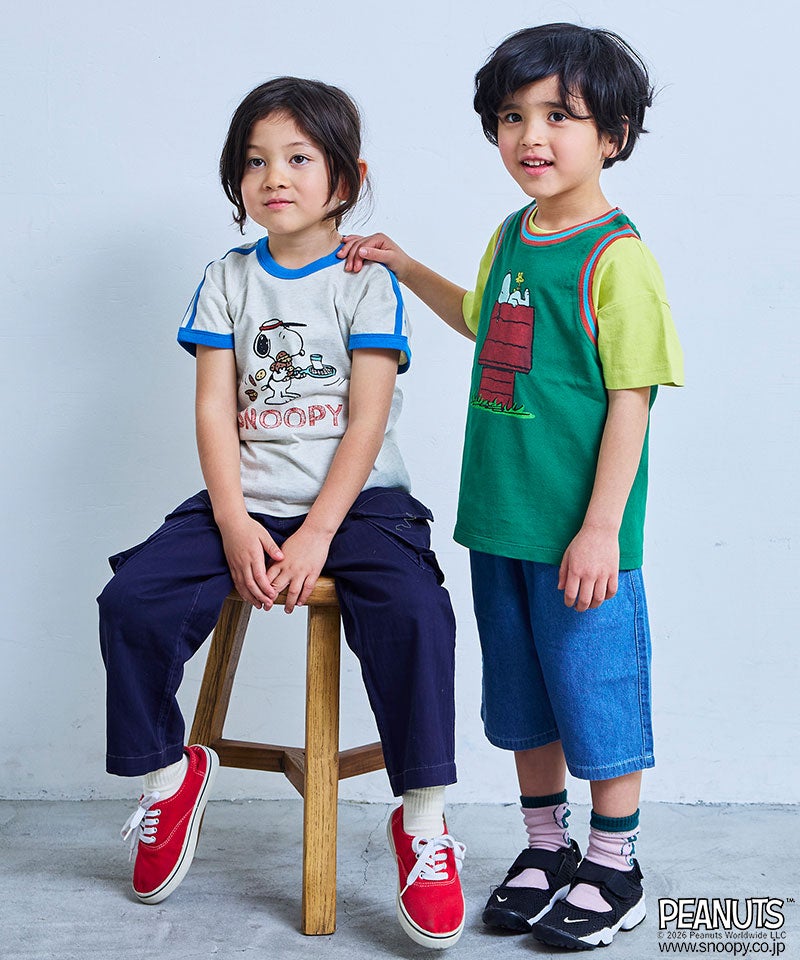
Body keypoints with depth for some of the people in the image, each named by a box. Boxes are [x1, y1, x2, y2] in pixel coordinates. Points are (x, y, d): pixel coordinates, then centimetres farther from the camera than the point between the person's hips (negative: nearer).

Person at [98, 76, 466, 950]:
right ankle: (168, 775, 7)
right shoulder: (227, 280, 10)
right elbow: (214, 412, 3)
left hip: (357, 501, -3)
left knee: (411, 610, -30)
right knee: (132, 601, -17)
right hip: (246, 502, 3)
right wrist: (236, 525, -11)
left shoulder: (367, 282, 1)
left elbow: (366, 422, -7)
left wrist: (317, 534, -17)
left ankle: (422, 820, -15)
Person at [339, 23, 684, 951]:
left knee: (597, 691, 5)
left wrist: (602, 527, -18)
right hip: (499, 521, 7)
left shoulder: (617, 257, -14)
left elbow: (630, 401, -15)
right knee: (522, 696, 17)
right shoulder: (512, 236, 8)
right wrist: (404, 266, 26)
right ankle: (545, 846, 33)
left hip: (581, 530, -7)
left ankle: (613, 864, 22)